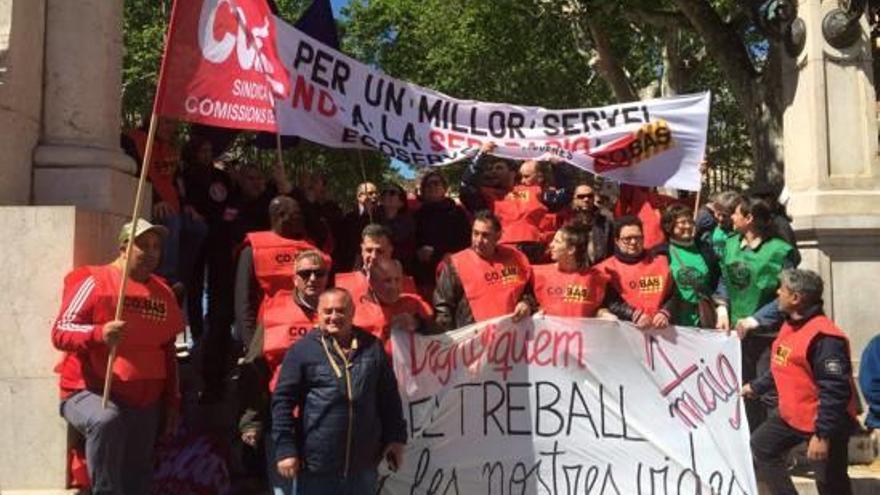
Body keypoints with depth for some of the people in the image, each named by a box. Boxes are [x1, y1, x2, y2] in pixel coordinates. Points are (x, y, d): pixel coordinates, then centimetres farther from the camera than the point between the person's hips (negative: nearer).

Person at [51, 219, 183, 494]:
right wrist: (99, 333, -33)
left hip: (145, 404, 6)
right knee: (106, 421, -38)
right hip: (89, 393, -6)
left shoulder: (163, 293, 13)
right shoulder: (95, 281, -6)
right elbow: (60, 332, -14)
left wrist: (172, 400, 17)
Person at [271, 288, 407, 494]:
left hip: (363, 463, 3)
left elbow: (389, 397, 11)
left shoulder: (372, 347, 5)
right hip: (316, 464, -3)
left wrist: (395, 437, 8)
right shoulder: (302, 349, -5)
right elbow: (283, 400, -5)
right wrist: (285, 448, -10)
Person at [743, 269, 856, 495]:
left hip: (824, 422, -9)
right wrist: (756, 386, 30)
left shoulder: (824, 338, -27)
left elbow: (835, 391, -29)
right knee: (760, 446, 17)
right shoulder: (790, 326, 5)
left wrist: (823, 435, -29)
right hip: (791, 415, 9)